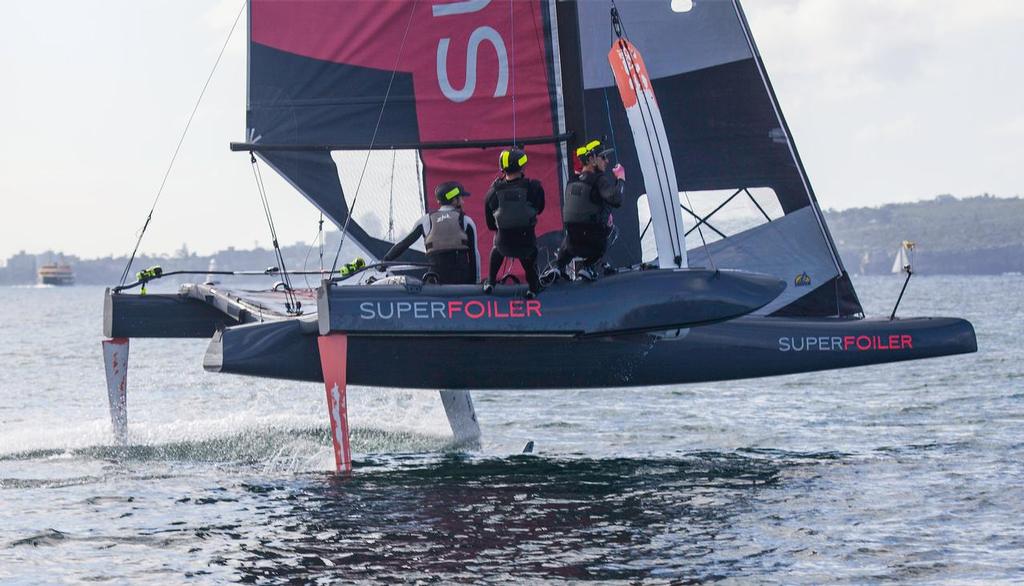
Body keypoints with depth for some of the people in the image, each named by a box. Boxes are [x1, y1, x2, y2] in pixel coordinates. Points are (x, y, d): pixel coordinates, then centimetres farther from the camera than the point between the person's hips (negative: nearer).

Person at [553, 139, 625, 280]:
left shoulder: (572, 182, 10)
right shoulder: (599, 180, -11)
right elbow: (616, 200, -26)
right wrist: (620, 179, -11)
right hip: (594, 244, -4)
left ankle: (558, 267, 18)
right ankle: (587, 267, 16)